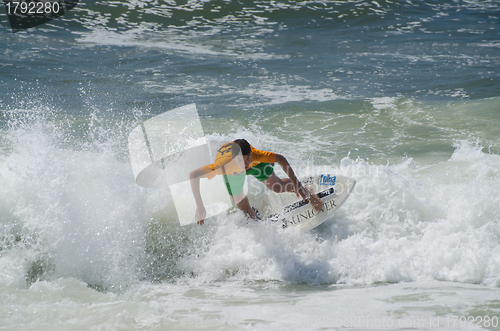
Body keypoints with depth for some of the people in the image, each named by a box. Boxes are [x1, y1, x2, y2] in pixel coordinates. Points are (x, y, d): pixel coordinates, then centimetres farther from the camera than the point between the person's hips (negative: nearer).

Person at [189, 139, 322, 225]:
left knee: (278, 186, 4)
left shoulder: (255, 155, -45)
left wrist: (295, 183, -32)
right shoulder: (225, 165, -50)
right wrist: (200, 207, -49)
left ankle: (307, 192, 33)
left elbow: (280, 159, -30)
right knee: (245, 210, 1)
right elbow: (193, 175, -47)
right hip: (232, 174, 0)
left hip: (256, 163, 0)